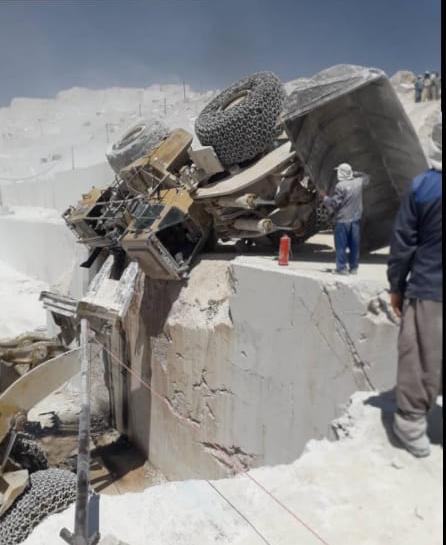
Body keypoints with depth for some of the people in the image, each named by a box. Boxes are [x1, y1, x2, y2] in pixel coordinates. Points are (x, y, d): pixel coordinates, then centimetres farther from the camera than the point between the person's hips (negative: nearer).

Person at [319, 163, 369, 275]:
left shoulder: (340, 186, -15)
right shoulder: (359, 182, 3)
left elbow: (334, 203, -14)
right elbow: (365, 177, 27)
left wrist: (325, 197, 1)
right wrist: (354, 173, 22)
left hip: (342, 220, -6)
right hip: (356, 219, 6)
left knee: (341, 245, 2)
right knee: (354, 244, 11)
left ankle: (342, 268, 3)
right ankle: (354, 267, 18)